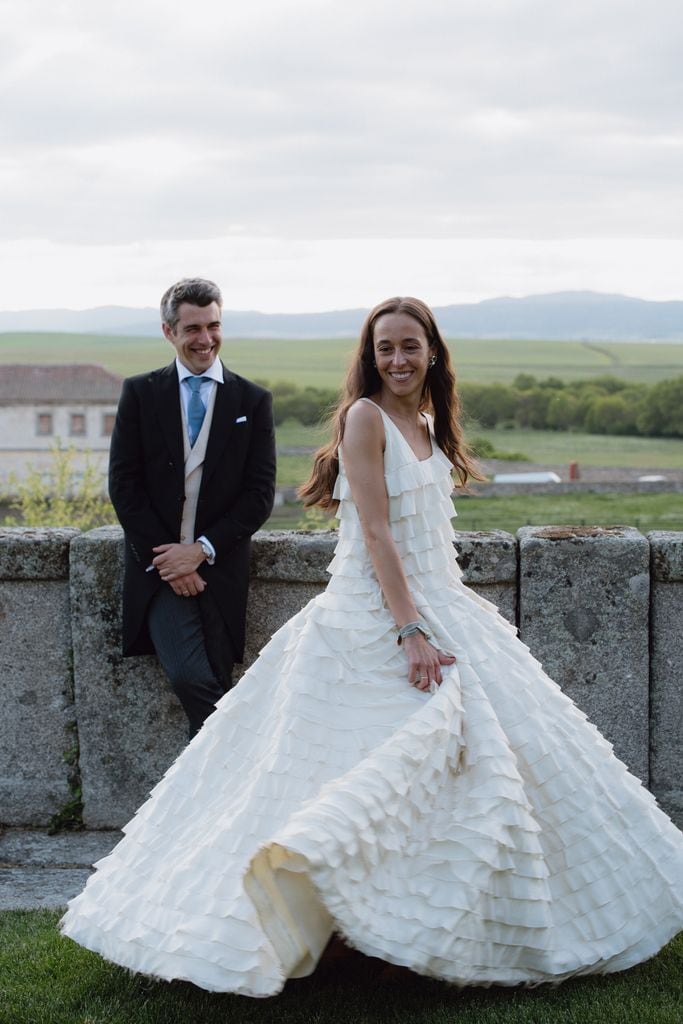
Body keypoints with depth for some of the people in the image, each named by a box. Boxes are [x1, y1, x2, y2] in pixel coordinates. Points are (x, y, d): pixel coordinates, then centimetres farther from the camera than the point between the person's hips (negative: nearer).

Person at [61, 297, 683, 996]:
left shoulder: (427, 424, 13)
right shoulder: (365, 416, -11)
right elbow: (376, 531, -18)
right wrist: (411, 633, -24)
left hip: (438, 606, 8)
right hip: (374, 616, -8)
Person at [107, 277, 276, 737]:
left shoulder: (253, 400, 7)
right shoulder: (140, 393, 6)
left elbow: (260, 493, 1)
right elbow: (124, 484, 2)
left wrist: (202, 549, -10)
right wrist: (163, 557, -8)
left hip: (220, 568, 1)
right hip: (159, 566, -1)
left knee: (215, 683, -2)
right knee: (190, 677, -19)